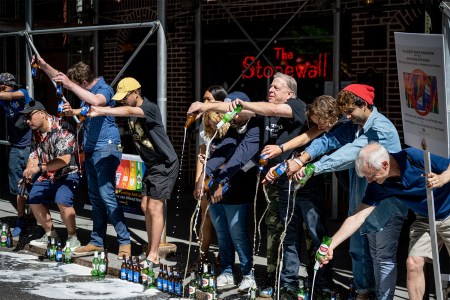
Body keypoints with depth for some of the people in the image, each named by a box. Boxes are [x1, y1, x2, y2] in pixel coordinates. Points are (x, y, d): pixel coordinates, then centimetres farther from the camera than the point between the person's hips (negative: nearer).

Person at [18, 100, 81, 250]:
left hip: (67, 174, -9)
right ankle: (50, 234, 20)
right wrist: (28, 174, -12)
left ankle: (73, 238, -10)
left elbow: (64, 159, -30)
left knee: (62, 201, -29)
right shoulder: (36, 132, 5)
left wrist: (39, 168, -33)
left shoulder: (61, 129, -22)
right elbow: (34, 155, 7)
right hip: (47, 176, 9)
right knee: (33, 200, 3)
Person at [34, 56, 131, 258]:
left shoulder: (104, 89, -14)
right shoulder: (86, 90, 13)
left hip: (106, 148, -10)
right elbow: (60, 79, 25)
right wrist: (44, 65, 11)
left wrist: (70, 85, -33)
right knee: (95, 197, 12)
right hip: (91, 149, 10)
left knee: (107, 195, -15)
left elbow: (96, 101, -38)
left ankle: (124, 242, -12)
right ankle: (97, 242, 18)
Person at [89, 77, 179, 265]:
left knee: (154, 207, -10)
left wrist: (101, 111, -45)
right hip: (151, 165, 9)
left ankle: (153, 256, -5)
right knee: (145, 206, 9)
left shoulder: (150, 108, -20)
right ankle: (151, 251, 18)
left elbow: (129, 111, -38)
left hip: (165, 164, -9)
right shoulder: (130, 109, 5)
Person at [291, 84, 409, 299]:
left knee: (383, 257, -3)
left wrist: (312, 168, -33)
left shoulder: (381, 128, -20)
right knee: (358, 251, 18)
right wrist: (301, 161, -24)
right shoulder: (354, 126, 7)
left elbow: (350, 153, -29)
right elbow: (328, 140, -7)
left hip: (385, 205, -9)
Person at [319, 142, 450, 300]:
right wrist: (330, 245, -22)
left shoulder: (413, 157, -28)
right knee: (413, 263, -9)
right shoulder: (377, 186, -14)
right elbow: (357, 217, -14)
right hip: (424, 220, 4)